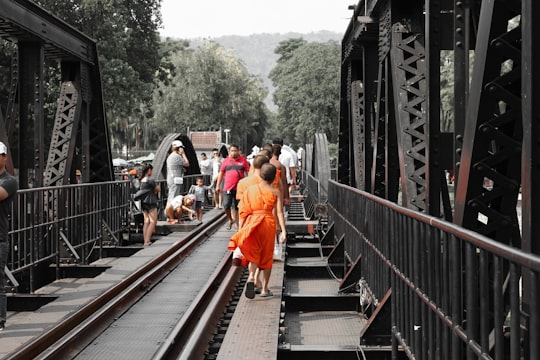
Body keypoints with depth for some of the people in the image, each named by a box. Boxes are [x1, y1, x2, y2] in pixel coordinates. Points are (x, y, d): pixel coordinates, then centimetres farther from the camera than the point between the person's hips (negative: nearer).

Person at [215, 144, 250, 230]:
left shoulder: (243, 160, 2)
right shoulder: (226, 161, 6)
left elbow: (249, 172, 3)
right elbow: (221, 173, 12)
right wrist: (218, 186, 10)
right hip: (228, 188, 1)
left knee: (237, 207, 8)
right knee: (226, 205, -9)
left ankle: (237, 223, 20)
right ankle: (230, 220, 15)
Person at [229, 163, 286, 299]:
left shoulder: (250, 189, 3)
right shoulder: (275, 192, -1)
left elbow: (243, 211, 2)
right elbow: (279, 212, -8)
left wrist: (240, 229, 7)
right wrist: (283, 231, -9)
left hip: (252, 223, 1)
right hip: (269, 223, 0)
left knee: (253, 253, 5)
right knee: (267, 256, 12)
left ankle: (251, 277, -25)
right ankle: (265, 289, 18)